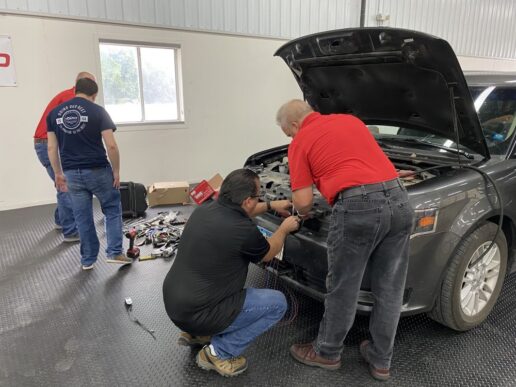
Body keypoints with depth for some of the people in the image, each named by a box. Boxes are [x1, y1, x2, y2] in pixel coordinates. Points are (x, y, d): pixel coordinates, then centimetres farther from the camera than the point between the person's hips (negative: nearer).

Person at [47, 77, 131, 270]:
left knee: (82, 218, 13)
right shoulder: (98, 111, -7)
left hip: (72, 173, 4)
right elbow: (111, 145, -14)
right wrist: (116, 171, -3)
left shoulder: (54, 113, 5)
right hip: (98, 170, -3)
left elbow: (51, 148, 5)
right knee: (112, 210, 14)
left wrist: (58, 173, 15)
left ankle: (88, 259, 22)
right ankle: (114, 252, 9)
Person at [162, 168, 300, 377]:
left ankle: (195, 333, 25)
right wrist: (285, 228, 20)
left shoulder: (203, 209, 0)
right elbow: (268, 254, 4)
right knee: (277, 302, 2)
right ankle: (219, 353, 3)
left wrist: (271, 205, 27)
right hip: (197, 313, -8)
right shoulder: (244, 230, -20)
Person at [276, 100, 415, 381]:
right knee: (389, 289, 16)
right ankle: (381, 360, 33)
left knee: (342, 289, 12)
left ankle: (327, 352, 33)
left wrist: (301, 214, 23)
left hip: (357, 207, -6)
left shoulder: (301, 141, 6)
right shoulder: (351, 120, 24)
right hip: (398, 199, 7)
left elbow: (303, 200, 1)